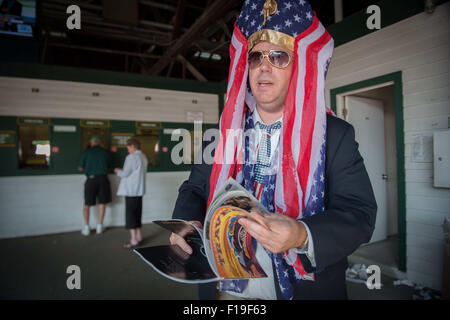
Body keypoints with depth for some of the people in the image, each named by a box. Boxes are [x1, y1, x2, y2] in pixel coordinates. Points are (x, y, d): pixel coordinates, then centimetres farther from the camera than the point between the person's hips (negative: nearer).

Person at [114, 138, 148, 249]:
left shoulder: (131, 157, -15)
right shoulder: (144, 157, 11)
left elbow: (125, 174, -14)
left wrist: (118, 171, 7)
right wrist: (122, 171, 18)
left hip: (131, 190, -8)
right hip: (140, 190, 8)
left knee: (130, 213, -2)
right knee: (137, 212, 16)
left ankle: (133, 240, 0)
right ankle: (139, 235, 25)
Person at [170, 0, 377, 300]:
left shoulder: (337, 135, -10)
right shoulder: (223, 131, 0)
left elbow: (359, 213, -15)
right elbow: (194, 189, 6)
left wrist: (303, 236, -33)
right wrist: (186, 222, -15)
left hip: (304, 289, -2)